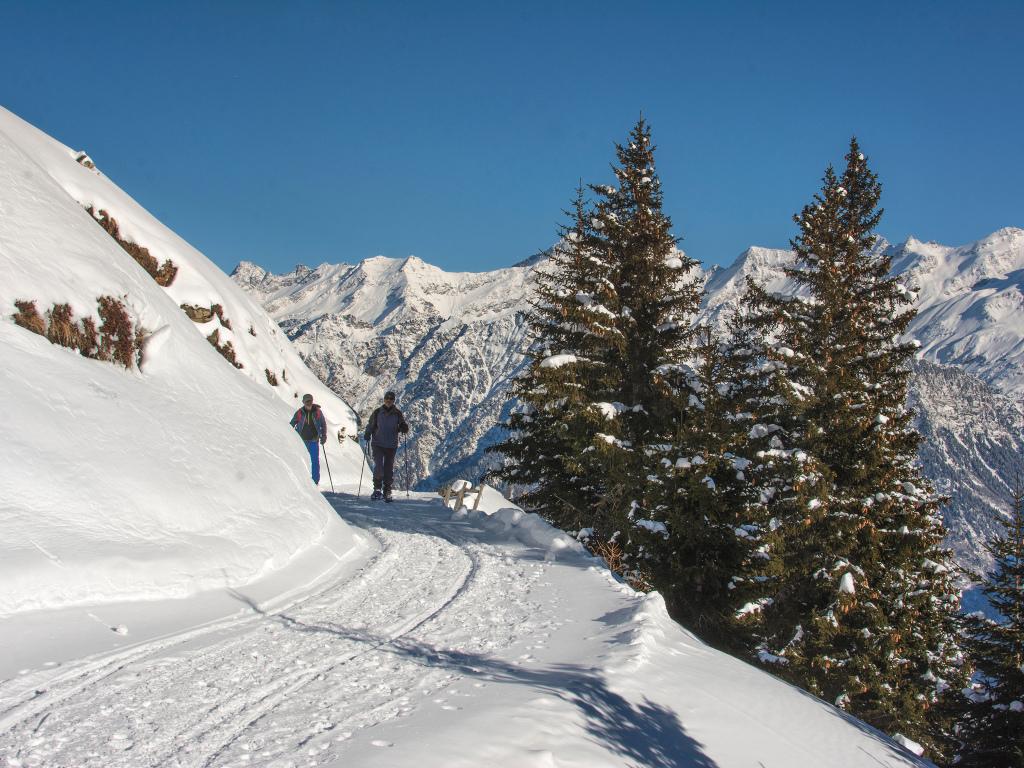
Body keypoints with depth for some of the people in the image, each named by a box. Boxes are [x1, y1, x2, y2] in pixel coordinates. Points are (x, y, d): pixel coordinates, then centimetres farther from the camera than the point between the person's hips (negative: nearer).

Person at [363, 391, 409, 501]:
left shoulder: (397, 414, 4)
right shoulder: (377, 412, 2)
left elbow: (403, 427, 7)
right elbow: (370, 425, 6)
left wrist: (404, 428, -17)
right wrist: (367, 434, -13)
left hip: (391, 446, 1)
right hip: (378, 444, -1)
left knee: (389, 469, 5)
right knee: (378, 466, -14)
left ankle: (387, 492, 14)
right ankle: (377, 489, 2)